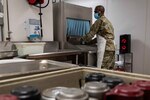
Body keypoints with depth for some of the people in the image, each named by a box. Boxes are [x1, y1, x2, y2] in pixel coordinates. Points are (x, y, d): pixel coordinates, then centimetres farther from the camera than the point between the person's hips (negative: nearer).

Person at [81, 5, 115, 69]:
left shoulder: (99, 21, -4)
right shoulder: (108, 21, 22)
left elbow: (91, 33, -4)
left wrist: (83, 39, 12)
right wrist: (91, 41, 29)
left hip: (105, 49, -9)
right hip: (112, 48, 9)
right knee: (110, 70, 9)